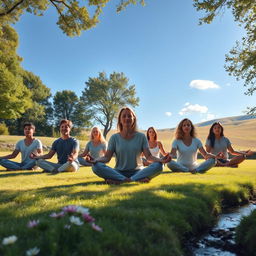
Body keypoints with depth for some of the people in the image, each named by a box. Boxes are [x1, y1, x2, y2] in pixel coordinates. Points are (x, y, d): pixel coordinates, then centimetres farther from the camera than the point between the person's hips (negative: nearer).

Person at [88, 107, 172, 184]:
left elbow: (149, 156, -3)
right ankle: (137, 179, -33)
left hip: (137, 171, 1)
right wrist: (94, 160, -23)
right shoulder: (114, 137, 4)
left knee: (158, 165, -27)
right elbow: (107, 157, -1)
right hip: (119, 172, 0)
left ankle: (119, 180, -34)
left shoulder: (141, 136, 5)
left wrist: (161, 160, -24)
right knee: (97, 166, -27)